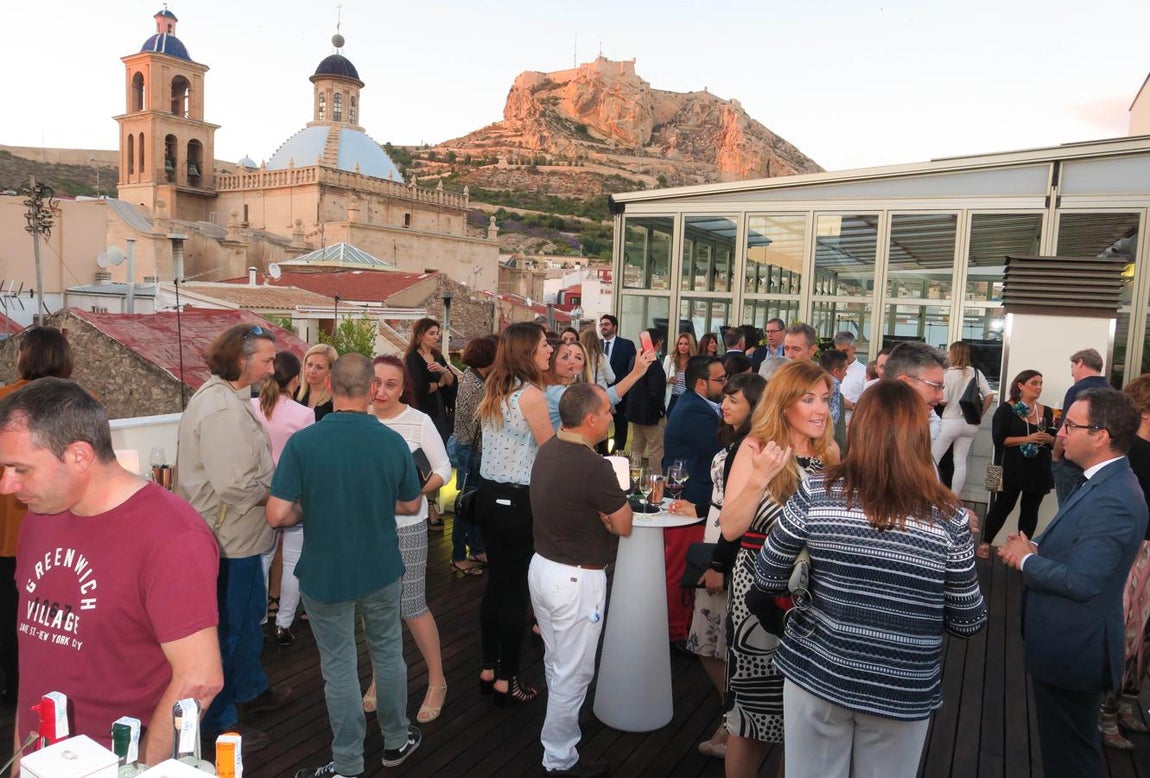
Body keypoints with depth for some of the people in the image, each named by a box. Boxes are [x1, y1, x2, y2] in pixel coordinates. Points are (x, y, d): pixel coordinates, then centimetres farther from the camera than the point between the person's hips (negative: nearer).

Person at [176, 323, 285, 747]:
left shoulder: (228, 398, 8)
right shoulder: (222, 409, -26)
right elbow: (235, 485, -31)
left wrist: (276, 479, 5)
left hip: (239, 534, 11)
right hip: (228, 537, -11)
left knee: (249, 615, 25)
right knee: (227, 628, 6)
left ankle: (251, 690, 44)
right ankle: (218, 721, 23)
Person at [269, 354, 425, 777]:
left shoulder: (302, 442, -18)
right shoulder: (393, 442, -12)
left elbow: (278, 515, -18)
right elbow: (411, 505, 1)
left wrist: (311, 511, 2)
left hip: (324, 575, -2)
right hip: (381, 570, 2)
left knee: (339, 666, 12)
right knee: (388, 653, 21)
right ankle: (396, 740, 38)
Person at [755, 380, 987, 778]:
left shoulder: (816, 492, -14)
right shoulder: (948, 515, -13)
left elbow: (767, 580, -5)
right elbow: (968, 622, -3)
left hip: (817, 673, 0)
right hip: (903, 691, 1)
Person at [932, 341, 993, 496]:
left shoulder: (948, 373, -10)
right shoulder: (976, 372, 4)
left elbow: (943, 400, -13)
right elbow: (989, 396, 0)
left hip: (950, 422, -5)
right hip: (970, 424, 5)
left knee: (933, 460, 3)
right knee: (960, 463, 8)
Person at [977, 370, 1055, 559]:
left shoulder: (1046, 412, 7)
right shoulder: (1006, 409, -6)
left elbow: (1054, 439, 14)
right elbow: (999, 439, -12)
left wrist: (1049, 439, -9)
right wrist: (1028, 439, -20)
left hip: (1038, 469, 4)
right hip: (1012, 468, -4)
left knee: (1030, 508, 9)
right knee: (1003, 505, 1)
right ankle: (985, 543, 14)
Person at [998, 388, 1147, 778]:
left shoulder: (1114, 500, -27)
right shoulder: (1104, 482, 5)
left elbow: (1081, 581, -29)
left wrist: (1025, 559, -15)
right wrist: (1035, 546, -3)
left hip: (1072, 650, -10)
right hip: (1068, 642, 10)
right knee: (1067, 744, 25)